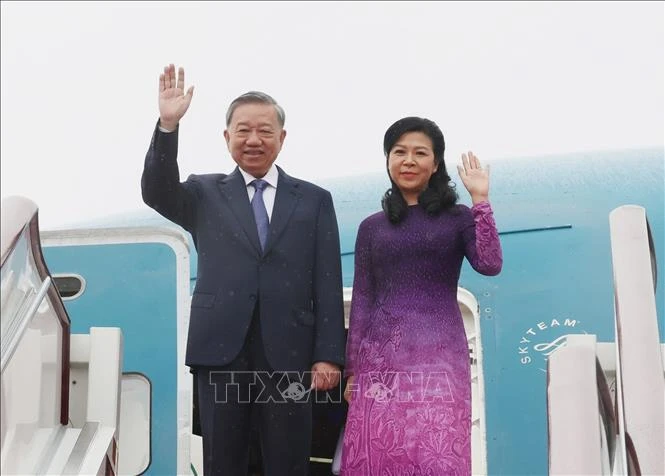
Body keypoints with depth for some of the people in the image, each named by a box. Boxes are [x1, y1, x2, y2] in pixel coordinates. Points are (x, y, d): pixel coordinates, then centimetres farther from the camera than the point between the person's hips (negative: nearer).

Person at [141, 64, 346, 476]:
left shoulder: (314, 200, 9)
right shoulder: (205, 194, 12)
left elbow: (328, 285, 4)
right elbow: (157, 193, -8)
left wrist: (328, 355, -3)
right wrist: (168, 126, -21)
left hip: (289, 356, 0)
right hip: (220, 352, 1)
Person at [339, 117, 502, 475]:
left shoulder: (457, 217, 9)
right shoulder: (372, 227, 13)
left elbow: (490, 265, -8)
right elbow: (361, 300, 11)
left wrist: (480, 199, -8)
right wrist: (351, 369, 7)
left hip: (439, 355, -2)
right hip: (381, 357, 2)